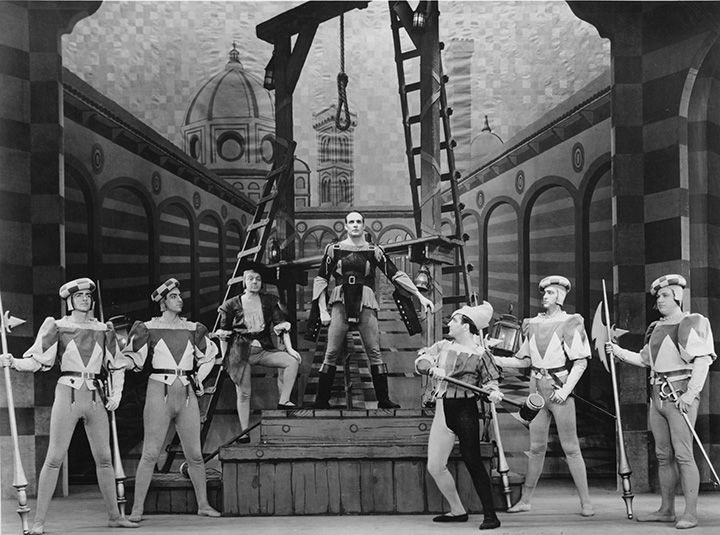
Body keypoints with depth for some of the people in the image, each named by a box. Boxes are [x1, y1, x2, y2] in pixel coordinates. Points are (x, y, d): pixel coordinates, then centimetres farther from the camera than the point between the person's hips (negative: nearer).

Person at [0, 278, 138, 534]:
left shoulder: (103, 330, 11)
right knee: (54, 458, -8)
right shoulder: (57, 327, 1)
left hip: (96, 398, 4)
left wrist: (117, 393, 6)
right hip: (67, 394, -3)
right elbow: (36, 361, -4)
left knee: (104, 458, 7)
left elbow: (118, 366, 19)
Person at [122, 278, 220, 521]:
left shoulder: (192, 330, 11)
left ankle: (203, 504, 16)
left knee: (195, 455, 6)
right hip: (159, 394, -4)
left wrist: (198, 379, 16)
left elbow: (208, 356, 25)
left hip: (187, 396, 4)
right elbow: (134, 358, -2)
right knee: (150, 453, -7)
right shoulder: (149, 329, 0)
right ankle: (137, 508, -3)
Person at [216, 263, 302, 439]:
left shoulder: (269, 301, 7)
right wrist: (221, 334, -15)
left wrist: (289, 348, -8)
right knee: (243, 393, -3)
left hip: (264, 349, 2)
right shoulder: (233, 305, 2)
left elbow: (281, 324, 1)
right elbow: (223, 330, 9)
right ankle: (244, 432, 7)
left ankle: (283, 401, -14)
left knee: (292, 361, -21)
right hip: (240, 351, -2)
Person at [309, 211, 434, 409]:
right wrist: (322, 310, 2)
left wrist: (420, 296, 2)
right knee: (331, 353, -4)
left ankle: (383, 399, 1)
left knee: (374, 353, -4)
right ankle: (321, 400, 1)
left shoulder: (374, 251, 9)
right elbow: (321, 280, 10)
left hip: (365, 305, 0)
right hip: (341, 303, 0)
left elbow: (396, 275, 7)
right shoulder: (334, 249, 8)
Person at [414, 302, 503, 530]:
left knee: (472, 461, -12)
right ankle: (457, 511, 24)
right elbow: (421, 360, 1)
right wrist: (432, 369, -20)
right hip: (442, 411, 6)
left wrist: (493, 392, -20)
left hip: (465, 410, -6)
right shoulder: (443, 346, 12)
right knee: (435, 466, 8)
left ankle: (490, 515, -7)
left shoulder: (480, 353, -3)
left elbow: (490, 380, 2)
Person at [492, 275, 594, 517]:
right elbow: (525, 360, 16)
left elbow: (581, 361, -9)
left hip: (560, 388, -5)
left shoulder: (569, 324, -5)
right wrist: (494, 359, 6)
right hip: (537, 388, 5)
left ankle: (585, 501, 3)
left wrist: (566, 389, -18)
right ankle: (525, 500, 13)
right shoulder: (533, 324, 11)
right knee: (537, 446, 8)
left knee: (571, 447, -3)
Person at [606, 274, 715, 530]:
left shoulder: (691, 324, -7)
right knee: (663, 456, 9)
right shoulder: (656, 328, 17)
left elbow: (703, 361, -13)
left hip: (680, 395, -8)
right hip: (658, 395, 8)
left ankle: (691, 513, -10)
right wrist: (619, 352, 13)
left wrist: (691, 393, -21)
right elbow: (645, 360, 26)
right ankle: (666, 510, 15)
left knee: (683, 454, -12)